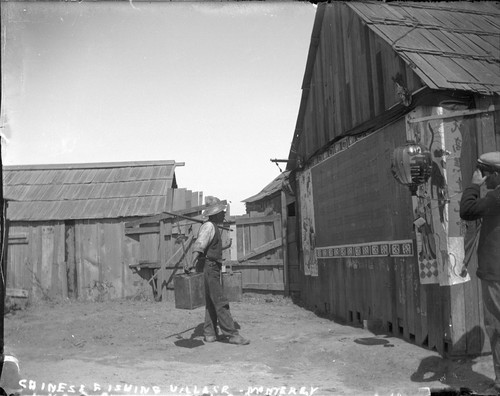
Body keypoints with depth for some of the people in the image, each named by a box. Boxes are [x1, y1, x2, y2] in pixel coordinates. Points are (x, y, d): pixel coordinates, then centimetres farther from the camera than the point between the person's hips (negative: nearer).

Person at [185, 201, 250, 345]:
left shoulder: (213, 228, 19)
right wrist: (192, 264, -39)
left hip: (213, 269, 11)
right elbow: (199, 246, -26)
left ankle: (210, 334, 16)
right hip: (209, 269, -11)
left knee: (211, 303, 12)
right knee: (221, 302, -10)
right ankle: (231, 334, -10)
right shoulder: (208, 226, -12)